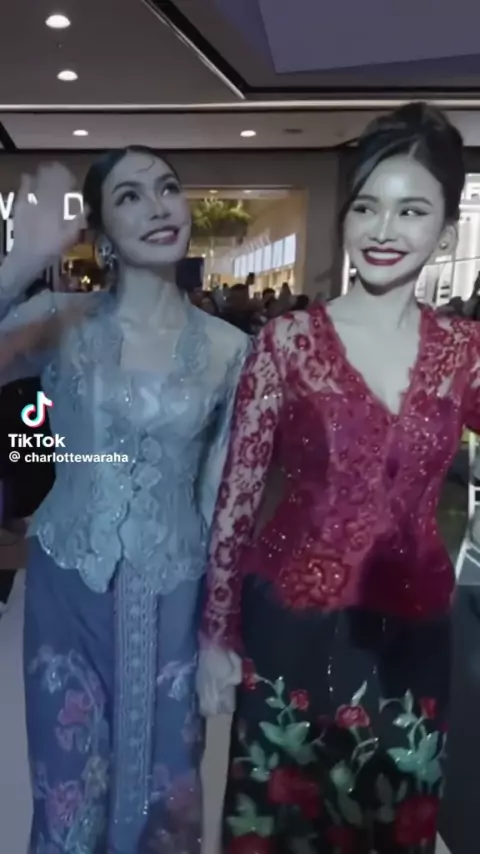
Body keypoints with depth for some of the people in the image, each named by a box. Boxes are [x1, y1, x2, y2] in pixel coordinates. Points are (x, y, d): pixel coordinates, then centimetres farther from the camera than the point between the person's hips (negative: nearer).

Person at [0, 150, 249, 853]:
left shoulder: (228, 348, -5)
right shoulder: (63, 322, -8)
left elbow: (220, 491, 3)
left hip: (173, 598, 1)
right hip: (69, 589, 0)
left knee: (165, 784, 19)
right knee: (72, 787, 18)